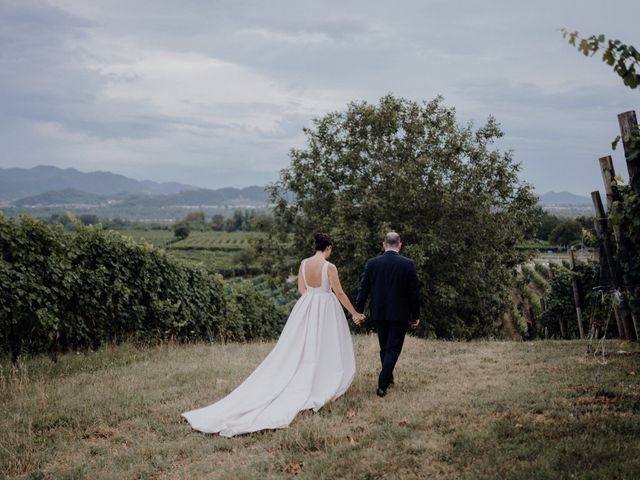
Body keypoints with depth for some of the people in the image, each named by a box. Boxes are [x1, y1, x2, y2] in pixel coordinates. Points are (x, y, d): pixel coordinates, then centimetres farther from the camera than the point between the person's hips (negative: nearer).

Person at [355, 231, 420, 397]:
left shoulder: (371, 263, -2)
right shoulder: (408, 264, -8)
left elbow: (363, 289, -2)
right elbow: (414, 292, -5)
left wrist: (358, 311, 3)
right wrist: (415, 315, 3)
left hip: (379, 313, 3)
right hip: (400, 314, -3)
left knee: (384, 348, 19)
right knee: (393, 349, 1)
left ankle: (388, 378, 34)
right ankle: (382, 385, -7)